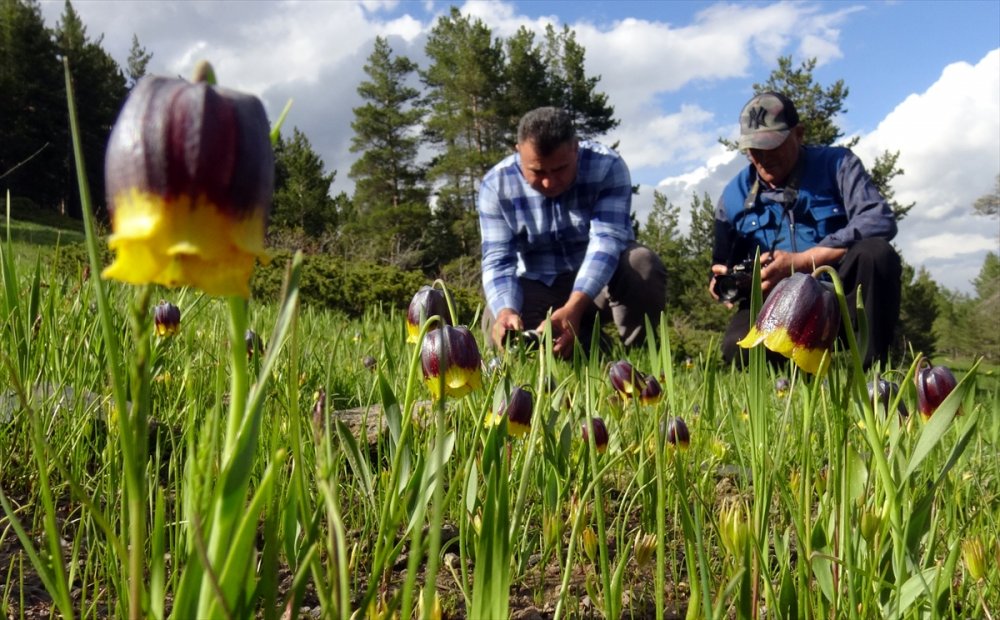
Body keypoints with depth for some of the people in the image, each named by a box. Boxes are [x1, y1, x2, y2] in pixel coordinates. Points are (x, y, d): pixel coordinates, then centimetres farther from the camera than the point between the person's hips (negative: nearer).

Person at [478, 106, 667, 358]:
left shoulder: (608, 166, -20)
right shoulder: (496, 185, -14)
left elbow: (607, 240, -31)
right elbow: (497, 260, -20)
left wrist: (573, 308, -48)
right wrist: (506, 311, -44)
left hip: (600, 282, -1)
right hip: (538, 288, 2)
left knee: (642, 263, -32)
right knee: (499, 325, -28)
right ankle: (590, 348, -3)